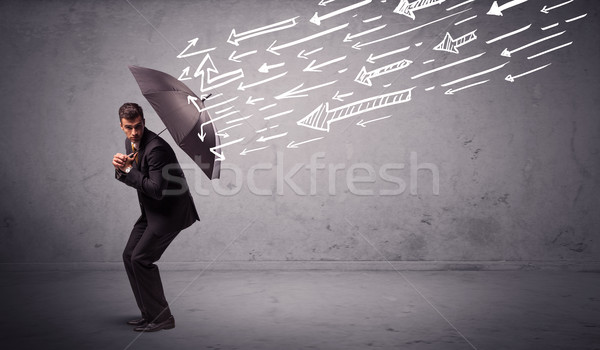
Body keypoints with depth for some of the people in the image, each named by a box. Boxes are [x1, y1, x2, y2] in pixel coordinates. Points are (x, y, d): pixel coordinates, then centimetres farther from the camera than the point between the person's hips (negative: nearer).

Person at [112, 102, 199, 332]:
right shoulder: (130, 143, 5)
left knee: (141, 259, -11)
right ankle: (150, 313, 21)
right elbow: (130, 177, 13)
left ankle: (161, 317, 3)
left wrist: (128, 170, -21)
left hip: (171, 211, -10)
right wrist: (120, 168, -10)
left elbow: (156, 189, -29)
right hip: (152, 211, 10)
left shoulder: (156, 148, -25)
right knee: (129, 256, 10)